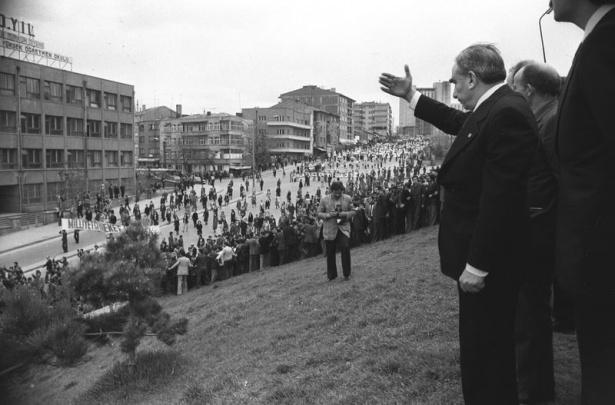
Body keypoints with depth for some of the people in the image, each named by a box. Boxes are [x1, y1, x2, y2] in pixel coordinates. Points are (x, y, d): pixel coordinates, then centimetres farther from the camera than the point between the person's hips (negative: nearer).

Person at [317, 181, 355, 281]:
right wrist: (329, 215, -16)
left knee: (345, 248, -14)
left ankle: (346, 274, 2)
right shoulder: (324, 200, 0)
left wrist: (345, 214, -13)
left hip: (343, 228, 0)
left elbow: (353, 212, 8)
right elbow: (319, 213, 3)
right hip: (329, 230, 0)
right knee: (330, 253, 5)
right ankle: (331, 275, 21)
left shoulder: (348, 199, 3)